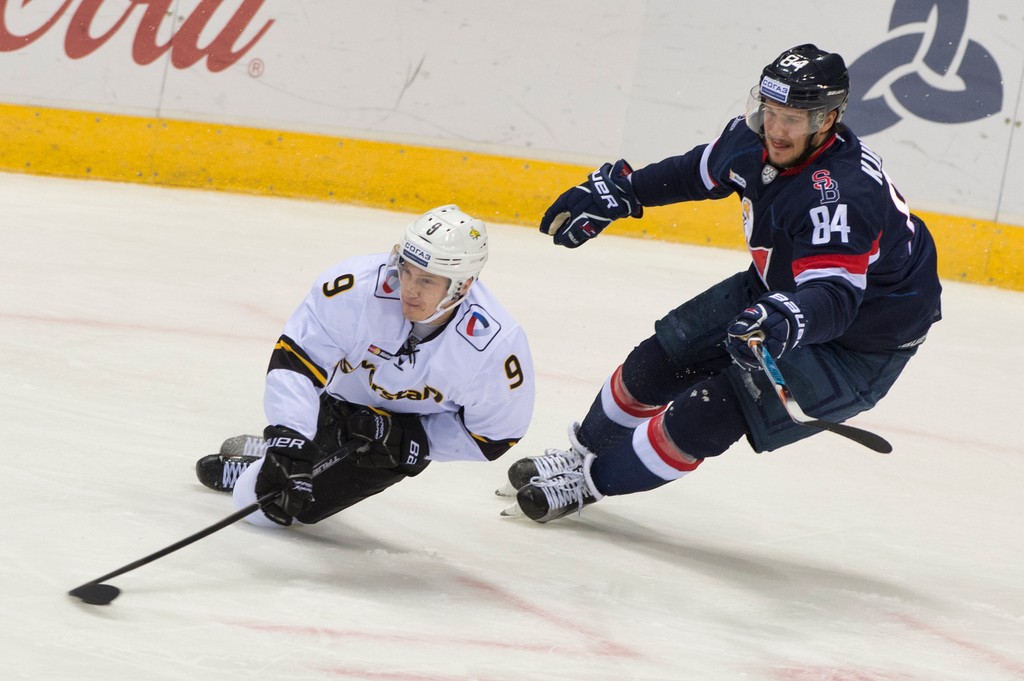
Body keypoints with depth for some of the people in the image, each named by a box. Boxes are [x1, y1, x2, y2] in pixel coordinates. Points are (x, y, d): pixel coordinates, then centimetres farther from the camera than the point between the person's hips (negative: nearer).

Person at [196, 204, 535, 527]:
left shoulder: (496, 345, -33)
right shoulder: (357, 284, -36)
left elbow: (492, 434, -17)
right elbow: (294, 358, -31)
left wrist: (405, 438, -25)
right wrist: (289, 444, -41)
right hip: (339, 401, 1)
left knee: (276, 506, -1)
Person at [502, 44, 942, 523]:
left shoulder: (841, 192, -37)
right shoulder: (754, 139, -12)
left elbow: (833, 296, -46)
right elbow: (699, 171, 10)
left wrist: (786, 321, -65)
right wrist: (616, 192, 9)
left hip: (858, 341, -8)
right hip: (781, 292, 8)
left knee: (705, 415, -15)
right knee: (658, 362, 8)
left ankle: (592, 482, 7)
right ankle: (586, 451, 35)